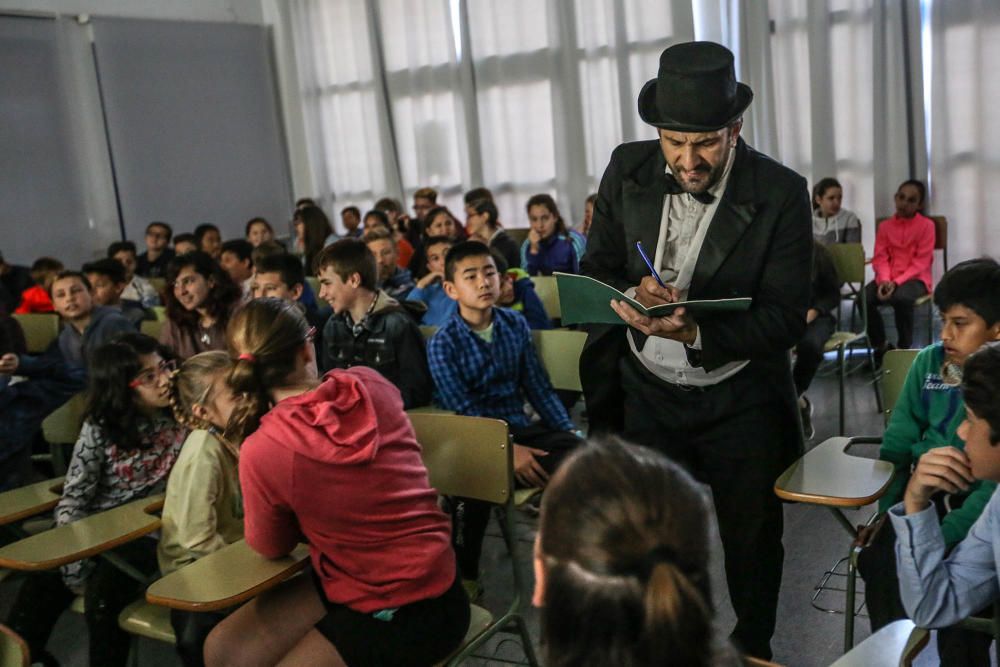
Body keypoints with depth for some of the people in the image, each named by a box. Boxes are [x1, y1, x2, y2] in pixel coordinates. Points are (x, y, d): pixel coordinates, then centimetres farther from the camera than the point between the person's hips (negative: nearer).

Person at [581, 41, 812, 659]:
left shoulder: (781, 194, -16)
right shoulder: (627, 170, -7)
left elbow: (786, 318, -17)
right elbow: (596, 271, 3)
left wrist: (694, 332, -33)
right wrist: (634, 292, -18)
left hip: (740, 401, -1)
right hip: (645, 393, 2)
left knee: (752, 537, 17)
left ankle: (754, 648, 45)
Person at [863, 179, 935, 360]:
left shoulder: (926, 225, -2)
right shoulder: (885, 226, 10)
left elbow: (921, 262, -9)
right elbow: (880, 258, 2)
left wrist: (897, 282, -21)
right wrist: (884, 280, -18)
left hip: (915, 279, -4)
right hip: (888, 279, 4)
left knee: (901, 298, -38)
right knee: (863, 298, -26)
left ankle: (904, 348, -16)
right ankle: (881, 345, -4)